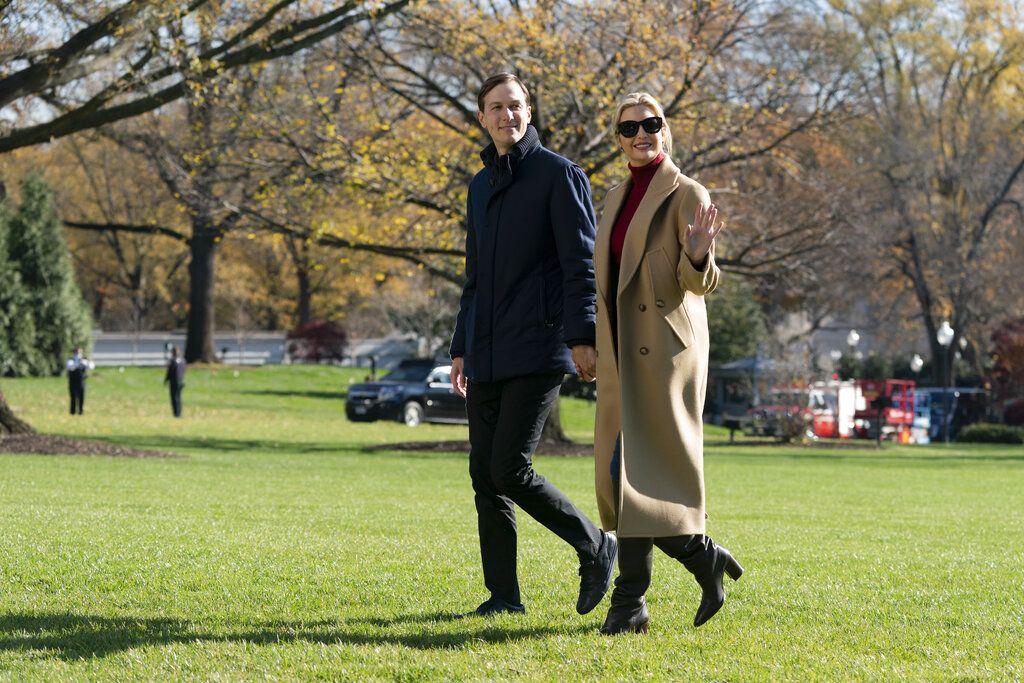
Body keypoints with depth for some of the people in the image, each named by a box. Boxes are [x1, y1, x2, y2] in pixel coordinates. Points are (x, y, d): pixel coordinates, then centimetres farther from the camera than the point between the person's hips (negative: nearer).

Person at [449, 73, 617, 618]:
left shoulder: (559, 175, -2)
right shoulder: (481, 185, 19)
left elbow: (582, 263, -8)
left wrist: (582, 336, -16)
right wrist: (460, 348, 21)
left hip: (537, 347, -7)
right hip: (488, 356, 7)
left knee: (510, 468, -14)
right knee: (485, 474, 4)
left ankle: (595, 548, 4)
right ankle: (503, 595, 10)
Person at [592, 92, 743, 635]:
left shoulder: (686, 194, -5)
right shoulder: (617, 197, 16)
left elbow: (697, 283, -11)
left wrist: (698, 255, -32)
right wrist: (600, 354, 19)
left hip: (664, 350, -7)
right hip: (621, 355, 7)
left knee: (638, 472, -12)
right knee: (619, 479, 4)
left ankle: (630, 601, -8)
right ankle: (705, 559, 15)